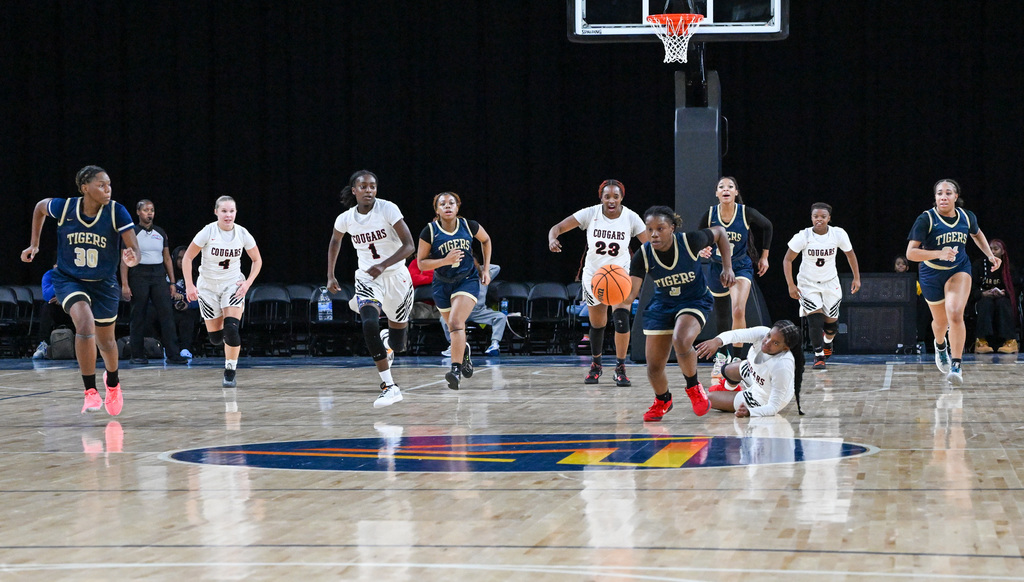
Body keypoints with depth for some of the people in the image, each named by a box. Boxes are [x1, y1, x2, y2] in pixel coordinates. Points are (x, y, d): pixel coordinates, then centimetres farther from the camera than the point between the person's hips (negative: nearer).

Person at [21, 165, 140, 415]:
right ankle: (90, 392, -20)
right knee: (85, 325, -29)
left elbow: (135, 250, -20)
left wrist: (132, 259, -44)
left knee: (105, 340, 15)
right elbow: (40, 207, 7)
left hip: (103, 283, 1)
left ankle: (112, 382, 49)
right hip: (69, 279, -1)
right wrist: (34, 244, 8)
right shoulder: (63, 207, -16)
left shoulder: (117, 212, -19)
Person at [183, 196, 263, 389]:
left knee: (231, 328, -20)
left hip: (233, 285, 0)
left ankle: (230, 373, -6)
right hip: (208, 286, 0)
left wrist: (248, 282, -8)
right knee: (215, 338, 4)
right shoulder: (208, 232, -15)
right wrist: (189, 285, -16)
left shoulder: (242, 233, -8)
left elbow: (257, 260, 5)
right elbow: (187, 258, -8)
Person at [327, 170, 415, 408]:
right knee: (369, 324, -29)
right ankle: (389, 386, -26)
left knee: (397, 344, 8)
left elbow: (409, 245, -19)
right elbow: (335, 241, 19)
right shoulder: (345, 219, -5)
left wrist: (383, 265, -31)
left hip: (396, 275, -1)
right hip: (367, 278, 1)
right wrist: (330, 276, 16)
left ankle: (388, 338, 50)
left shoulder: (388, 209, -16)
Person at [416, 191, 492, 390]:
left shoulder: (469, 226, -10)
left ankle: (456, 370, -29)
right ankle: (465, 351, 51)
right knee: (454, 327, 17)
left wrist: (486, 268, 8)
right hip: (442, 284, 2)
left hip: (467, 281, -2)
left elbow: (486, 240, 12)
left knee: (456, 323, -22)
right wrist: (445, 261, -25)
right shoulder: (429, 231, -13)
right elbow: (421, 263, -10)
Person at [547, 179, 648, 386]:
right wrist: (552, 239, -40)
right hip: (594, 274, 1)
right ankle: (596, 365, 38)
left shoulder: (630, 218, -15)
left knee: (621, 316, -22)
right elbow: (558, 227, -17)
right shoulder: (590, 214, -15)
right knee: (597, 324, 13)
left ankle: (620, 369, -11)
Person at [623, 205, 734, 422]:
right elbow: (629, 294, -25)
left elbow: (719, 232, -4)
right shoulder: (643, 256, -19)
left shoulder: (690, 242, -24)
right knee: (654, 367, 1)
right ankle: (662, 400, 37)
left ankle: (694, 387, -4)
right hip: (662, 304, 3)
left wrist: (727, 268, -8)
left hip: (695, 301, -3)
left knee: (681, 341, -34)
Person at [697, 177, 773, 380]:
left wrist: (764, 256, 9)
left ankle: (737, 359, -16)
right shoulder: (710, 214, -11)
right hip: (717, 269, 2)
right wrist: (702, 249, -23)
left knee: (738, 311, -26)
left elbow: (767, 226, 5)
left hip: (741, 267, -2)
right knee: (721, 318, 16)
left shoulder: (746, 213, -14)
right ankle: (722, 355, 42)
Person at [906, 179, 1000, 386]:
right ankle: (940, 346, 53)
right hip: (932, 274, -1)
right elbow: (911, 253, -25)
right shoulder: (926, 219, -19)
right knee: (941, 321, 16)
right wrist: (939, 253, -37)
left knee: (955, 315, -23)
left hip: (959, 271, 1)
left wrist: (990, 255, 8)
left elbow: (977, 234, 18)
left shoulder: (967, 217, -8)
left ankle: (956, 366, -19)